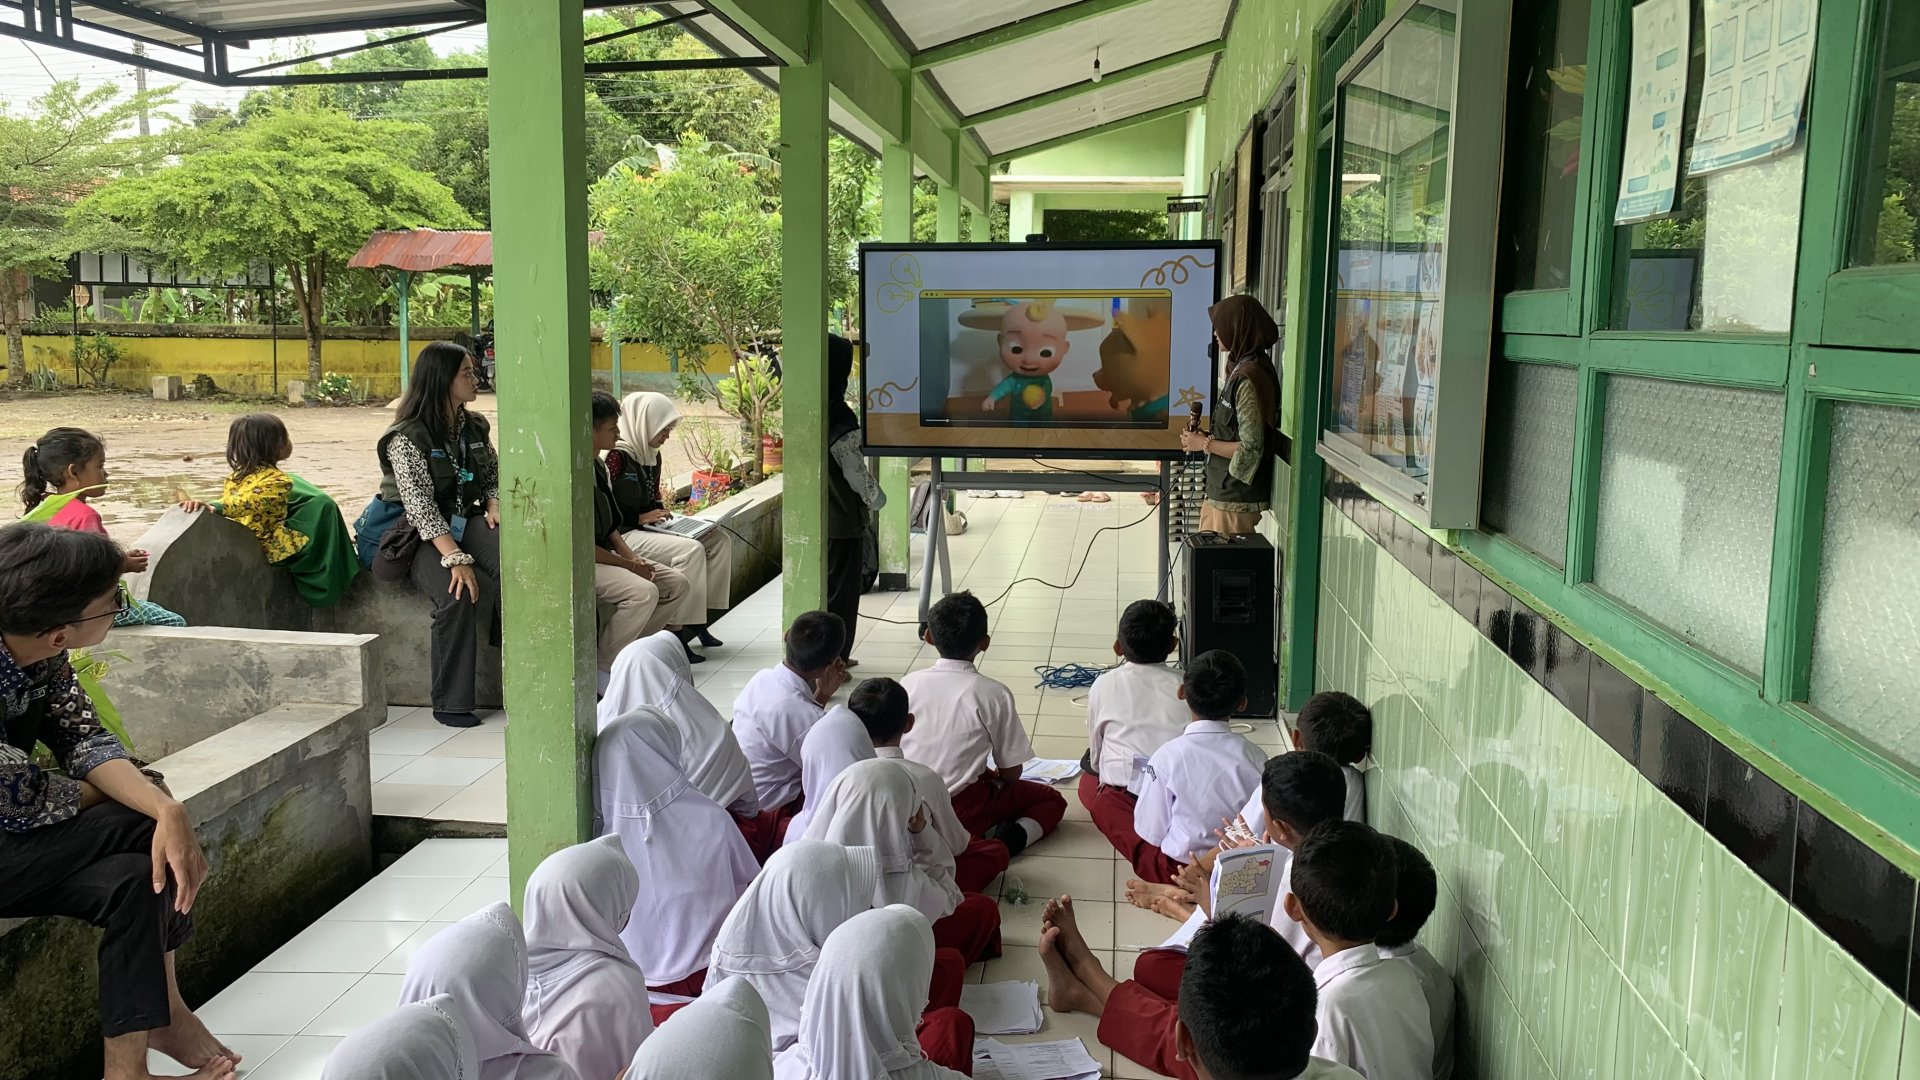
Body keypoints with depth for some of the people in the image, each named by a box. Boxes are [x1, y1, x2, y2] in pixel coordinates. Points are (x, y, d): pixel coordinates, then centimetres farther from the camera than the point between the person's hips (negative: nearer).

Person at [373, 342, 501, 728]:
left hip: (465, 521, 5)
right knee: (458, 594, -33)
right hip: (421, 537, -5)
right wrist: (456, 558, -28)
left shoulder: (474, 426, 9)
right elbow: (420, 506, -19)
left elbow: (493, 474, 20)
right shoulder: (407, 437, -11)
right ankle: (450, 704, -19)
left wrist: (494, 505, -4)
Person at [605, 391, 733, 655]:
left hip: (647, 527, 10)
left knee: (719, 539, 0)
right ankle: (679, 633, -22)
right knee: (691, 550, -28)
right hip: (624, 535, -10)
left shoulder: (652, 455, 13)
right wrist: (641, 518, -17)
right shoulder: (618, 457, -16)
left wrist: (662, 509, 6)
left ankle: (701, 619, 1)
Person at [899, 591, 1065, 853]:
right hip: (961, 812, -4)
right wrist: (996, 776, 17)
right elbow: (1011, 772, -7)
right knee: (1052, 800, 17)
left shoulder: (908, 684, -3)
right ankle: (1008, 838, -11)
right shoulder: (994, 694, -13)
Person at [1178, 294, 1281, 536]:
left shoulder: (1249, 379, -19)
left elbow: (1250, 449, -21)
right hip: (1224, 492, 9)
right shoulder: (1243, 370, 12)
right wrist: (1207, 435, 7)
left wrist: (1206, 443, -11)